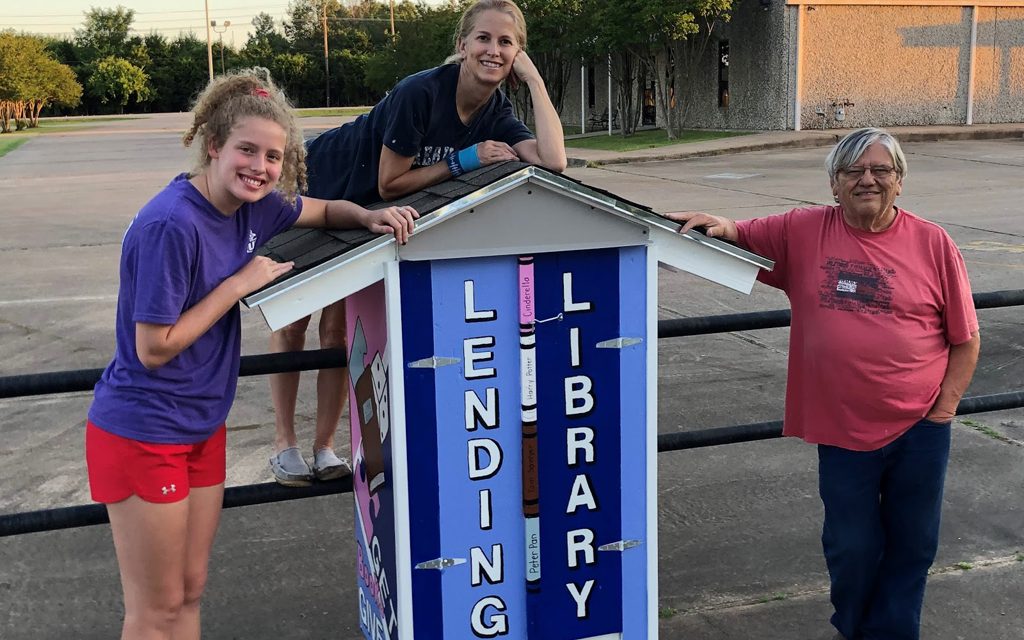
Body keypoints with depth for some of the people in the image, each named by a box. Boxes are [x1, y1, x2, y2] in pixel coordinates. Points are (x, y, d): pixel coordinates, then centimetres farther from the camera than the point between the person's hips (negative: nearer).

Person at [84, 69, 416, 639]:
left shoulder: (251, 203, -1)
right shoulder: (172, 226, -25)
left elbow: (324, 211, 17)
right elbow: (153, 348, -22)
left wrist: (372, 218, -4)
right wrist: (241, 283, -19)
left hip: (203, 424, 8)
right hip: (144, 433, -8)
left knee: (190, 592, 18)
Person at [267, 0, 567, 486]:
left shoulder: (495, 112, -14)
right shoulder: (421, 92, -33)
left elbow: (553, 161, -30)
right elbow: (390, 182, -29)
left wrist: (534, 79, -28)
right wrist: (464, 160, -29)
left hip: (364, 211, 5)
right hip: (309, 189, -5)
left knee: (340, 328, 6)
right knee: (292, 324, 7)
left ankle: (324, 447, 18)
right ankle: (285, 444, 20)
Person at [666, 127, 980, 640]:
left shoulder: (932, 243, -4)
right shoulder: (804, 231, -2)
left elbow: (965, 339, 2)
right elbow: (742, 238, 5)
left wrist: (945, 406, -5)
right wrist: (719, 226, -18)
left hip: (919, 428, 0)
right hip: (844, 430, 0)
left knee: (911, 543, 14)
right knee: (850, 547, 14)